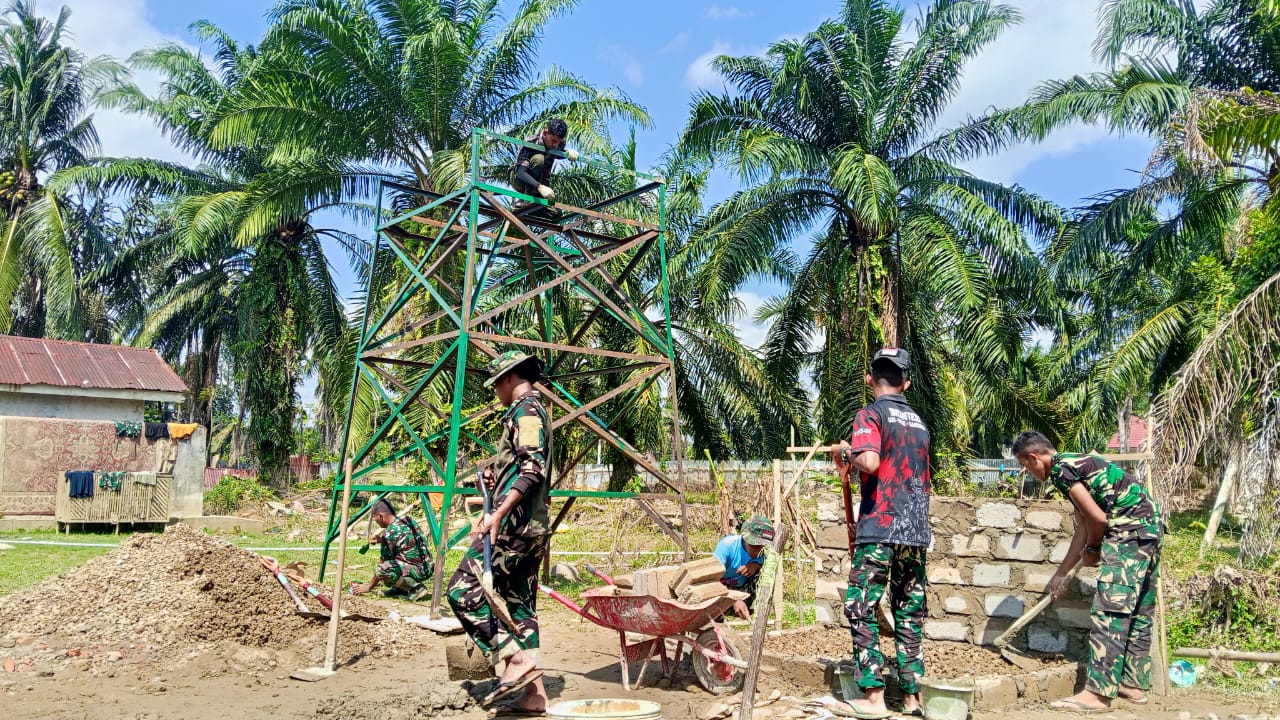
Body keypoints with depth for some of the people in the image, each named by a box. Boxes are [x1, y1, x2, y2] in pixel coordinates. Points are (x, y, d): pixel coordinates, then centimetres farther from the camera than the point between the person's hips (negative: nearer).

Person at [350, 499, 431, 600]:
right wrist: (382, 540, 18)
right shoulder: (408, 520, 7)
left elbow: (383, 566, -8)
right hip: (427, 567, 9)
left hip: (417, 571, -9)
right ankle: (402, 588, 18)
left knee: (382, 570, -24)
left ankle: (416, 587, -14)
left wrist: (369, 587, 4)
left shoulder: (390, 532, -16)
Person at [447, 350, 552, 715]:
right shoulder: (534, 410, 22)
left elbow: (534, 467, -22)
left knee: (463, 589, -10)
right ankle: (532, 693, 10)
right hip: (532, 525, 10)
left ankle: (516, 660, -13)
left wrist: (498, 513, -26)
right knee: (519, 603, 9)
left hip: (514, 521, -10)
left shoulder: (525, 408, -8)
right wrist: (499, 478, 17)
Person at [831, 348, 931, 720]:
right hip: (917, 532, 6)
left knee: (861, 610, 0)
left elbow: (869, 462, -22)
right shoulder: (919, 422, 17)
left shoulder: (870, 414, -5)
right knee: (909, 615, 11)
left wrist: (847, 454, -2)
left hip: (880, 529, -6)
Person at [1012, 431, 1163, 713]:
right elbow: (1083, 527, 24)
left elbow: (1097, 519, -14)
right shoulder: (1075, 464, 21)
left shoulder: (1060, 469, -10)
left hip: (1129, 528, -11)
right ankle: (1135, 684, 23)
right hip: (1151, 524, 11)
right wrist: (1062, 573, 28)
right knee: (1138, 612, 15)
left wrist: (1092, 549, 6)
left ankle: (1098, 693, -12)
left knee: (1109, 611, -11)